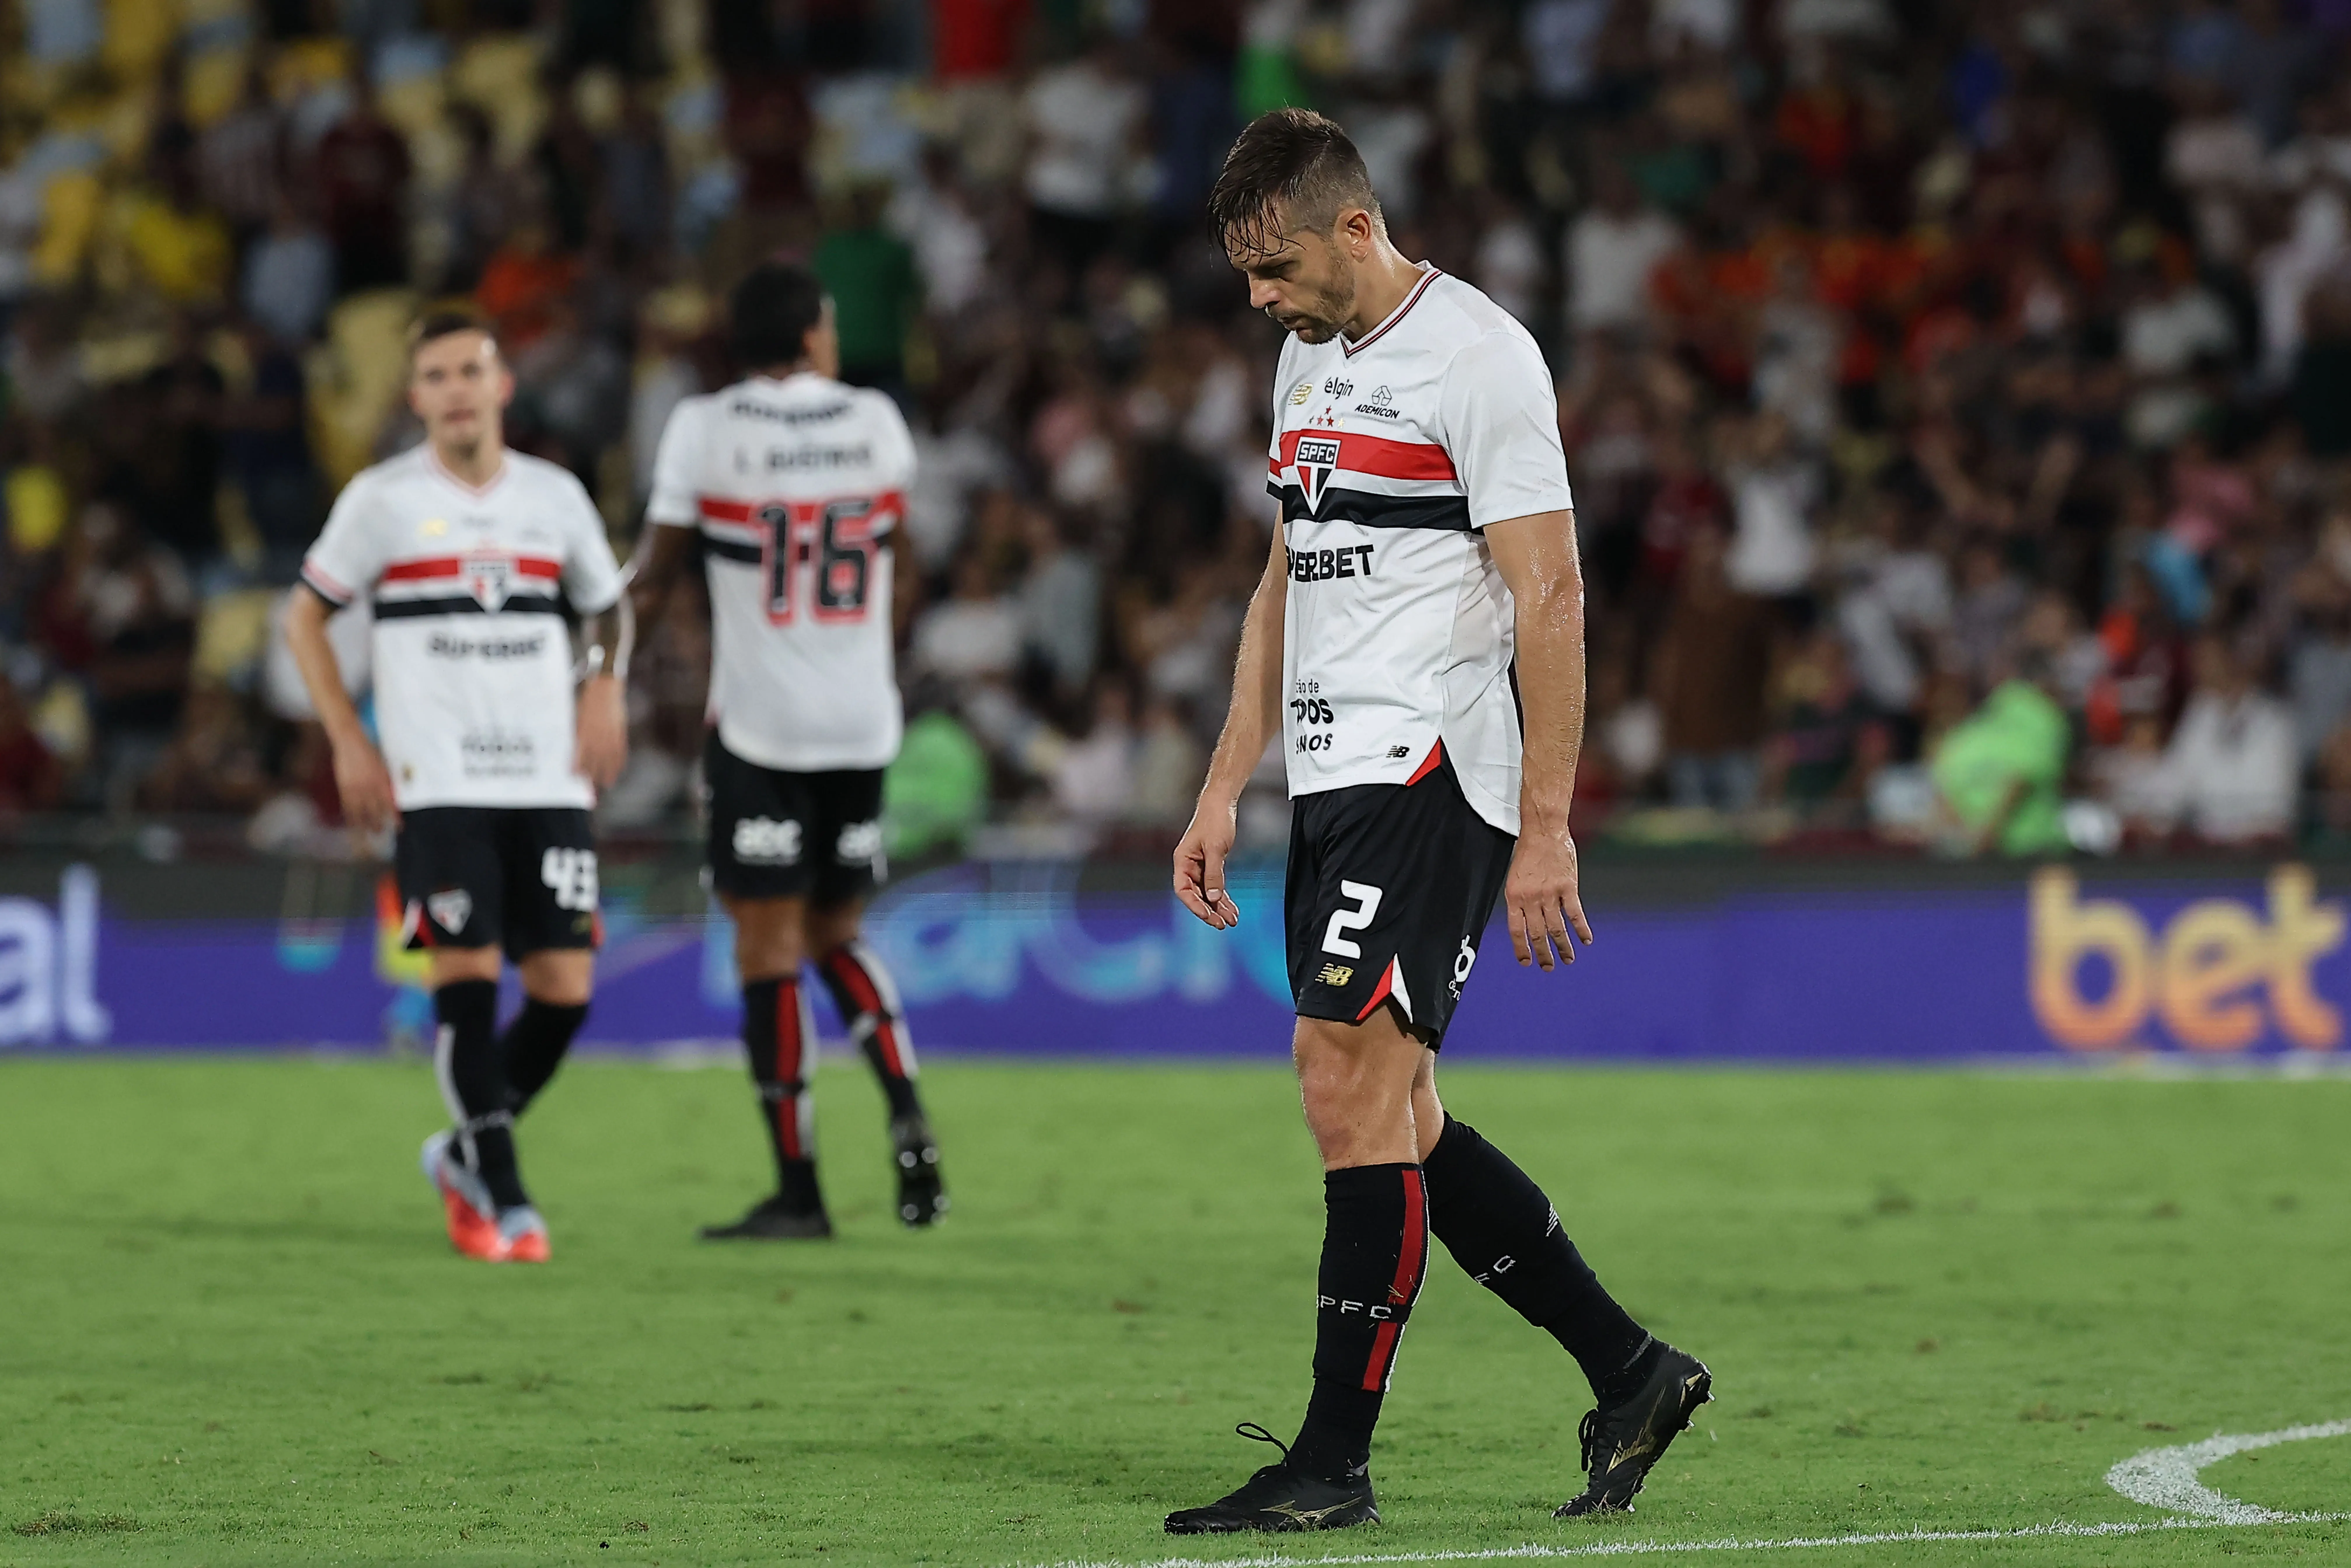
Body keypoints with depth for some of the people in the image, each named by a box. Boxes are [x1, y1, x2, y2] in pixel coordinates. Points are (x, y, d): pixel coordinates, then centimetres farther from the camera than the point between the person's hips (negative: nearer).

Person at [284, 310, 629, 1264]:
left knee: (565, 986, -3)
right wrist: (348, 740, 1)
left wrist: (605, 692, 4)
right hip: (436, 784, -3)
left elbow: (607, 609, 24)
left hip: (548, 782, 3)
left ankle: (465, 1156, 18)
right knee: (467, 978, -12)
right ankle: (504, 1201, -7)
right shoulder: (382, 500, 2)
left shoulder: (556, 498, 10)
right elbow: (306, 618, 10)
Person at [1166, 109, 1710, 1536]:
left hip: (1432, 775, -9)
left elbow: (1550, 597, -14)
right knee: (1392, 1119, 8)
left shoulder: (1477, 354, -11)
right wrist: (1226, 789, 18)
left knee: (1353, 1090, -12)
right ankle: (1630, 1374, 18)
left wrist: (1545, 826, -19)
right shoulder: (1312, 360, 17)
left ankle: (1337, 1459, -7)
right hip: (1336, 780, 9)